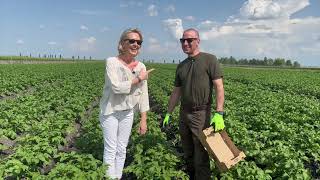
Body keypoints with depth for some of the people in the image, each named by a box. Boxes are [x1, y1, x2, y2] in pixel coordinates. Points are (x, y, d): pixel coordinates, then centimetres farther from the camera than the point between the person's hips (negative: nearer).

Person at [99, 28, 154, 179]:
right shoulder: (112, 62, -13)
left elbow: (143, 94, -1)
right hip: (110, 112, -4)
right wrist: (138, 79, -18)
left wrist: (144, 119, -3)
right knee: (110, 150, 3)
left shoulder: (141, 67, -1)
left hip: (128, 113, 4)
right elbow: (116, 87, -26)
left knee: (122, 149, 14)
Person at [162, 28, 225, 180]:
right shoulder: (181, 66, 12)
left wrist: (219, 113, -22)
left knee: (201, 157, 1)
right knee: (187, 155, 18)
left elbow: (219, 87, -13)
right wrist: (168, 113, 15)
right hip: (184, 113, 6)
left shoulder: (209, 60, -6)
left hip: (201, 114, -6)